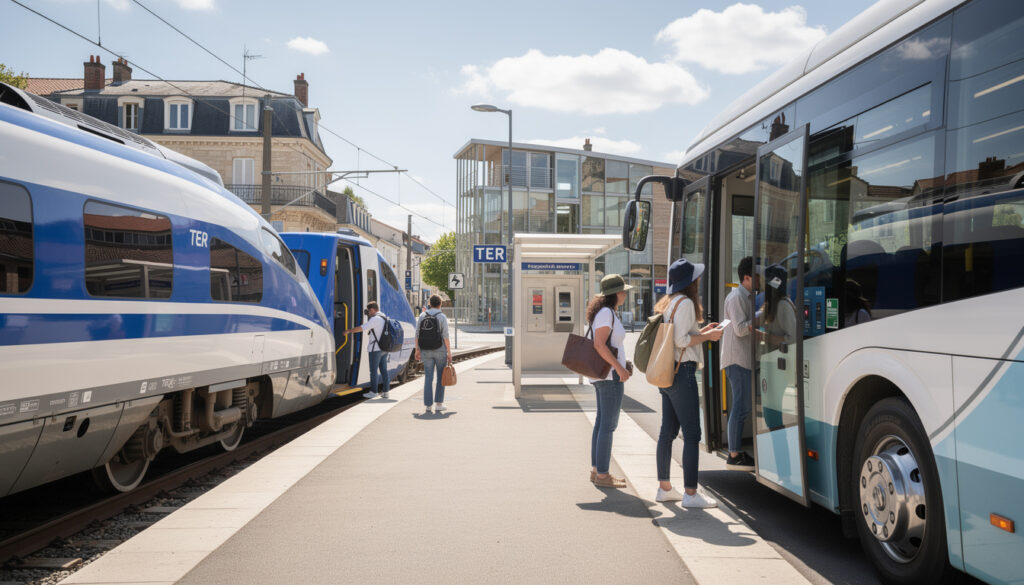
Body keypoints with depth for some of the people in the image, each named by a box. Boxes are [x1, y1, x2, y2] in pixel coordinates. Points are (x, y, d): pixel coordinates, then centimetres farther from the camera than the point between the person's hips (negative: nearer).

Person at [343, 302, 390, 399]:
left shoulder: (375, 319, -14)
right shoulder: (384, 318, 13)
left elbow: (361, 328, -14)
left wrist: (348, 331, -2)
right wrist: (368, 318, 17)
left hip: (376, 349, -8)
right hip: (384, 349, 8)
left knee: (373, 371, -1)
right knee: (384, 370, 9)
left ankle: (373, 391, 3)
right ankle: (386, 391, 9)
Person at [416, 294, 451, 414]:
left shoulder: (422, 316, 3)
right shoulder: (442, 317, -7)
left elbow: (417, 335, 2)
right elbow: (445, 336, -12)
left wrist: (417, 350, 8)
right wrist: (449, 352, -9)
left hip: (426, 351, 3)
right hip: (440, 350, -3)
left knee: (428, 378, 4)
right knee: (441, 377, 10)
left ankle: (428, 406, 1)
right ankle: (438, 404, 11)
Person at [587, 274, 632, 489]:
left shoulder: (605, 312, 15)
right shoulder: (607, 313, -15)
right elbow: (599, 344, -23)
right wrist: (619, 367, -25)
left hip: (601, 375, 10)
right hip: (610, 374, -10)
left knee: (601, 422, 13)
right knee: (608, 425, -6)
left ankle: (596, 470, 20)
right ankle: (602, 475, -2)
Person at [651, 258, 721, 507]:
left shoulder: (667, 303, 16)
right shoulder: (685, 303, -13)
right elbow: (680, 341, -19)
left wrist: (702, 331, 20)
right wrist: (707, 336, -7)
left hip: (666, 372, 10)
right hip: (682, 372, -10)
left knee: (668, 430, 12)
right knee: (692, 433, -6)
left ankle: (664, 487, 18)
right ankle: (690, 493, -4)